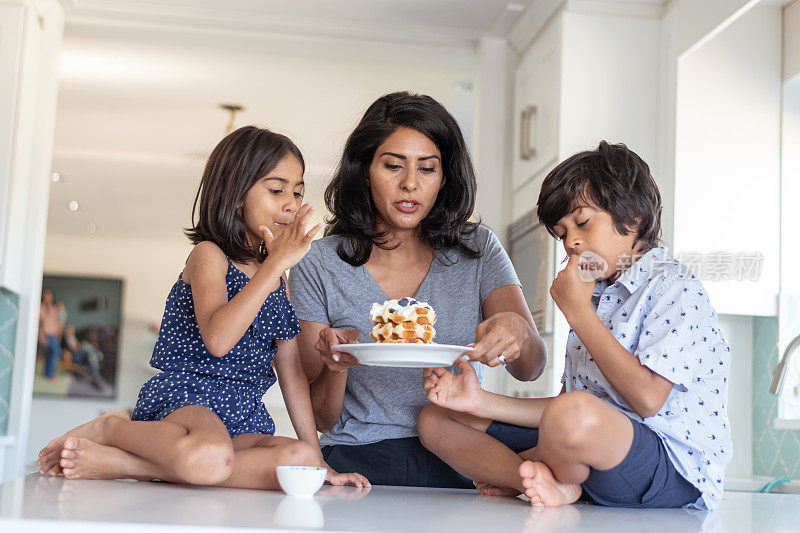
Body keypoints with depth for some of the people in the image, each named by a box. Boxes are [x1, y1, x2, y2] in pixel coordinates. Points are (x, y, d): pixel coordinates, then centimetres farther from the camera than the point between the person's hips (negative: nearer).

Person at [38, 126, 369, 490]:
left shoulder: (277, 277, 18)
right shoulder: (208, 255, -3)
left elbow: (291, 370, 16)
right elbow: (217, 339, -23)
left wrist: (316, 459, 9)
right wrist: (276, 263, -20)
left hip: (244, 418, 7)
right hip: (184, 396, -7)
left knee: (298, 460, -27)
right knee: (209, 458, -41)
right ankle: (112, 429, -7)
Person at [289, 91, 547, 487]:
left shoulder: (476, 250, 7)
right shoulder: (319, 267, 2)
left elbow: (530, 368, -3)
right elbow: (321, 419, 3)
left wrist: (517, 333, -27)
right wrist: (335, 366, -20)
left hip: (455, 468, 1)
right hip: (357, 463, -1)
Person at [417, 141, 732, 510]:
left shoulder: (674, 288, -6)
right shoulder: (595, 297, 21)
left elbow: (647, 399, -20)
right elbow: (563, 410, 16)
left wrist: (577, 311, -12)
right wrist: (482, 401, 1)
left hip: (676, 470, -8)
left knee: (578, 414, -43)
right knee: (435, 420, 4)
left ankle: (516, 472, -9)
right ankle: (552, 483, -17)